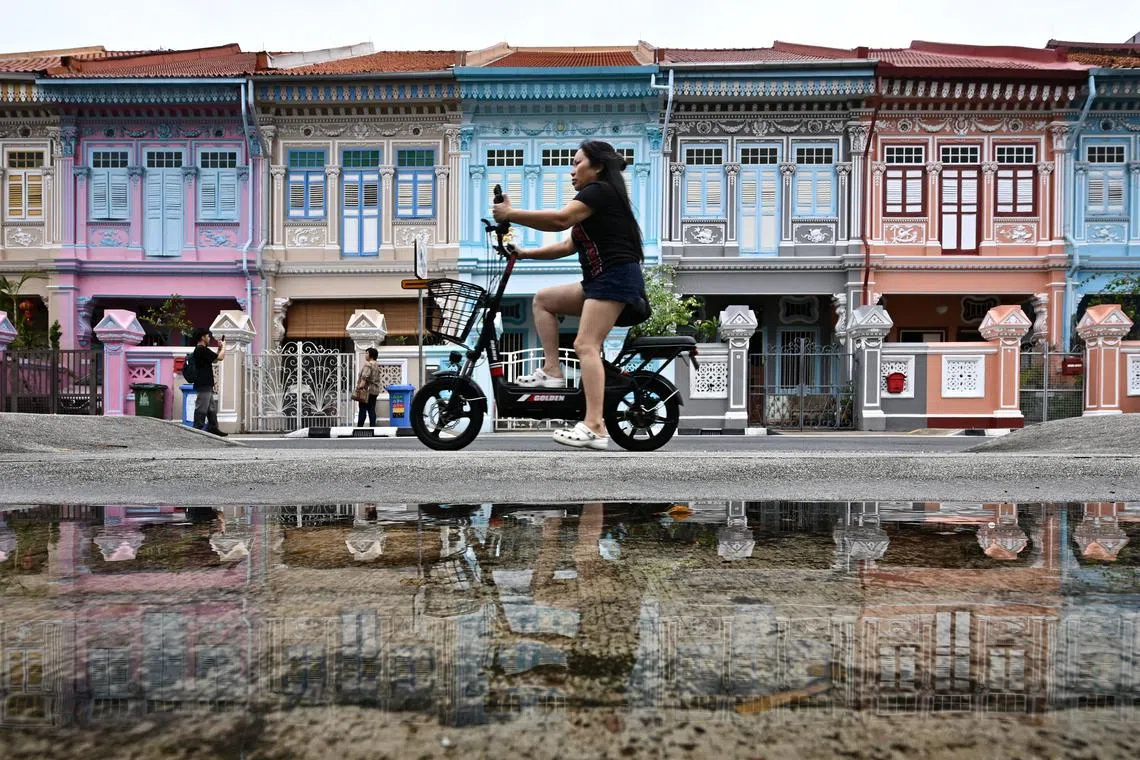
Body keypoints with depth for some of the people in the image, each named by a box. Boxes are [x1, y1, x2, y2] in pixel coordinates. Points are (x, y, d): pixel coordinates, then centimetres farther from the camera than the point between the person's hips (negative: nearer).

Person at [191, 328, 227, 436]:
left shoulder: (199, 350, 17)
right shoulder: (202, 350, -15)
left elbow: (215, 359, 25)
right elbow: (220, 357, -15)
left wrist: (219, 348, 16)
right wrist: (223, 347, 2)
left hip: (207, 384, 11)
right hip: (203, 385, -11)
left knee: (212, 408, 15)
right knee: (201, 409, -6)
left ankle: (213, 428, 20)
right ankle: (197, 429, -3)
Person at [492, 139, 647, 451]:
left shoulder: (600, 189, -3)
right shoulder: (595, 200, 27)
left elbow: (560, 219, -20)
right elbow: (568, 246, 22)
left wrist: (510, 214, -15)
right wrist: (524, 253, 15)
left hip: (616, 277, -10)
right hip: (600, 280, 10)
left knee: (586, 346, -20)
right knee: (543, 299, 11)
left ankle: (594, 428, -26)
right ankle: (552, 372, 3)